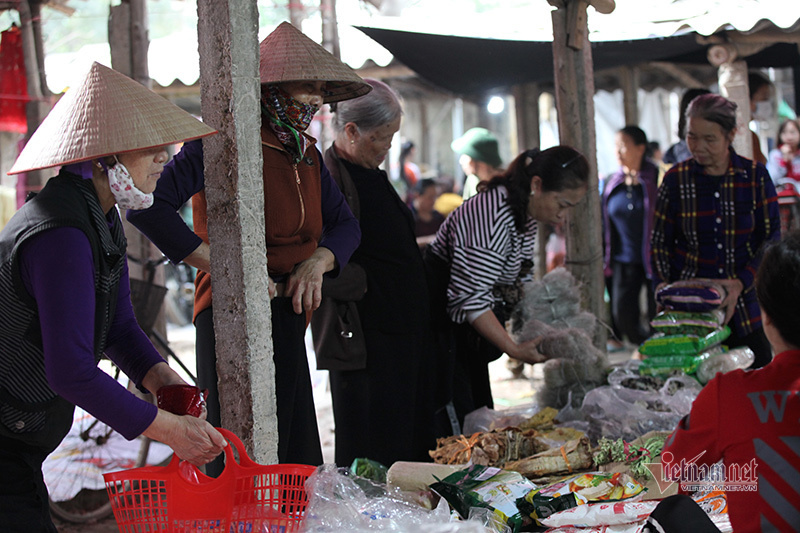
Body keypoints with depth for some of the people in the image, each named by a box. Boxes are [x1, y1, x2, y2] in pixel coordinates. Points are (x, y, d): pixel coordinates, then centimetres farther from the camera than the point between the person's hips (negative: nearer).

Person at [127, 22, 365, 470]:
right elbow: (148, 205, -21)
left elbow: (345, 224, 20)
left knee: (298, 459, 10)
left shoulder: (308, 155, 13)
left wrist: (318, 261, -2)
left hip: (288, 316, 8)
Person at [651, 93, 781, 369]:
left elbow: (771, 239, 2)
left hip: (745, 306, 1)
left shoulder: (755, 176, 1)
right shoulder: (676, 179, 2)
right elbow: (660, 241, 7)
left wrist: (741, 283, -11)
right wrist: (662, 284, -8)